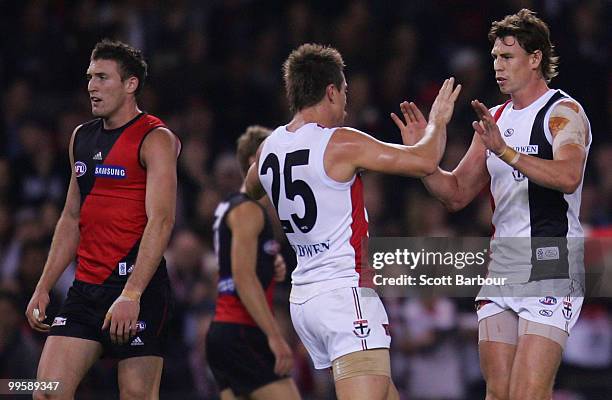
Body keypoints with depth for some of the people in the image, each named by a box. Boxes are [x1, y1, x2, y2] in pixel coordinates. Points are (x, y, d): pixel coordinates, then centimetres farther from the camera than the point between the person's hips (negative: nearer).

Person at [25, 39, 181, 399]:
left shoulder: (155, 139, -8)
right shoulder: (82, 138, 16)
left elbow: (161, 221, -17)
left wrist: (131, 295, -26)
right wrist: (44, 288, 15)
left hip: (140, 287, -7)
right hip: (86, 289, 7)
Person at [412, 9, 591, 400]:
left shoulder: (563, 112, -6)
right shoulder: (495, 119, 17)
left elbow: (568, 176, -26)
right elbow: (458, 193, 19)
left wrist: (505, 151, -34)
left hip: (551, 268, -7)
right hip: (501, 271, 7)